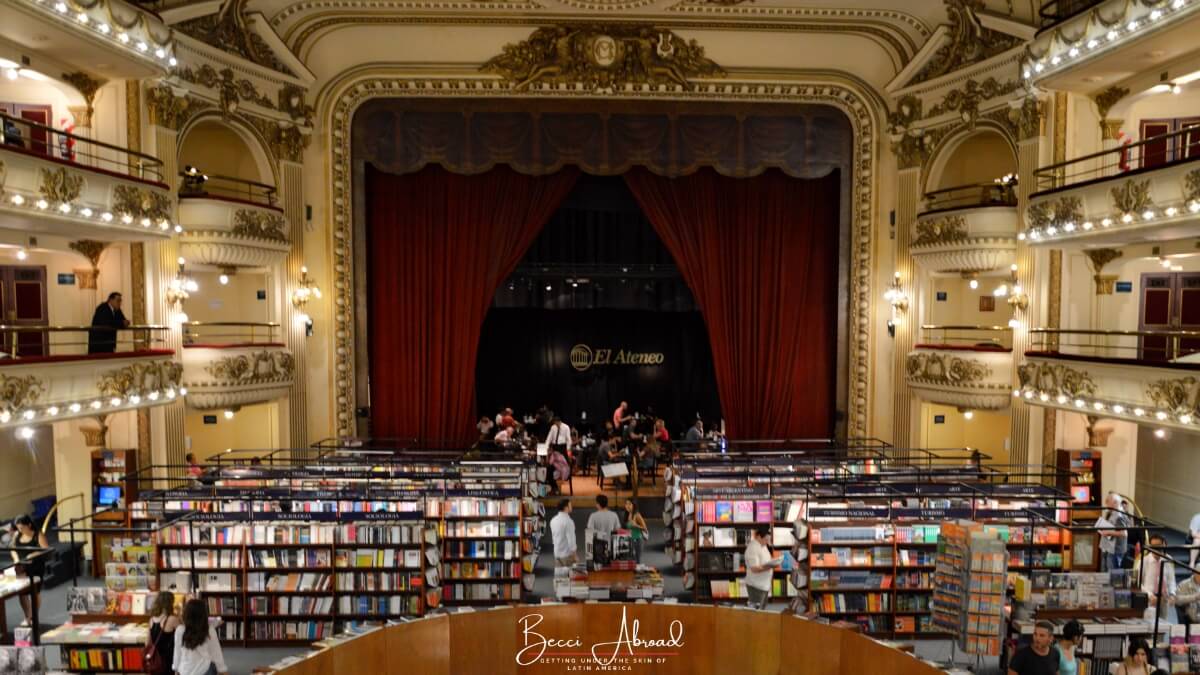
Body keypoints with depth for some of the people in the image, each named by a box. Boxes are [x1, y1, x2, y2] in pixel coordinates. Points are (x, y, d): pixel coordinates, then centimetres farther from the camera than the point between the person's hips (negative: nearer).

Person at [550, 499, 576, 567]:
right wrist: (575, 554, -10)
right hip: (567, 554, -7)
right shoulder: (568, 521, -19)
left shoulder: (553, 520, 4)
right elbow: (571, 539, -19)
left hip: (557, 553, 7)